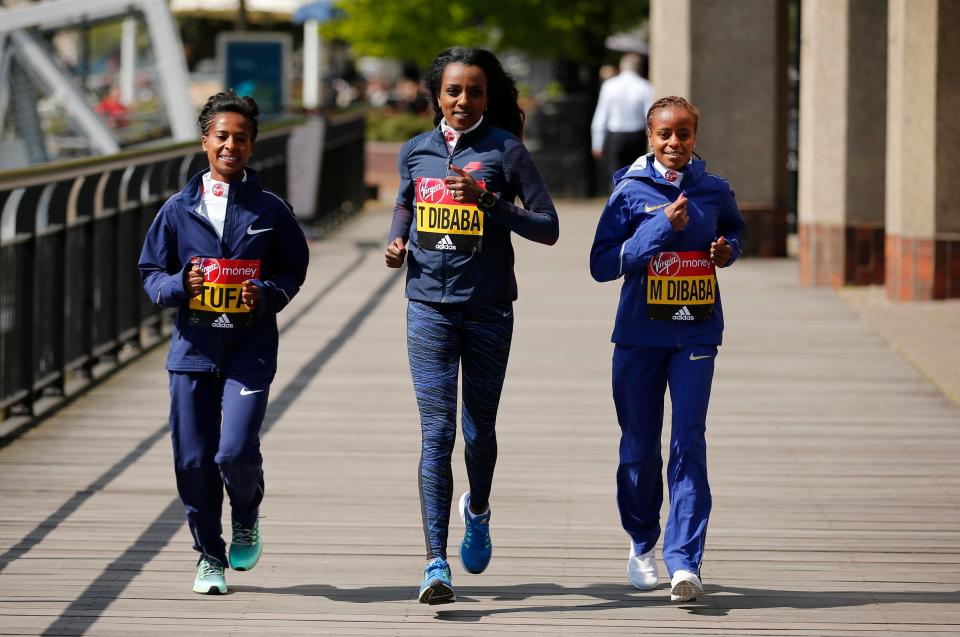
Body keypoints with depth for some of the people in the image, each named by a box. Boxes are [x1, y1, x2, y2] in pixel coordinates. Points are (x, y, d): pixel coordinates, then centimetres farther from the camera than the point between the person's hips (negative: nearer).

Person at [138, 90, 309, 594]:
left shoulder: (270, 210, 2)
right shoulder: (179, 210, 5)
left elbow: (293, 271, 9)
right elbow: (151, 273, 11)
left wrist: (267, 294, -11)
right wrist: (180, 284, -10)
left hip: (250, 350, -2)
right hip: (193, 348, 2)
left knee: (236, 451, -15)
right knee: (193, 459, 2)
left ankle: (246, 519, 18)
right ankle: (209, 555, 20)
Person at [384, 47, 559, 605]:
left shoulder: (506, 151, -5)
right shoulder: (415, 152, 6)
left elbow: (548, 228, -7)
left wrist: (488, 201, -19)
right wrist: (398, 240, 5)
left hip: (489, 308, -1)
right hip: (429, 307, 1)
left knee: (480, 428, 11)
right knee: (437, 432, -7)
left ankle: (478, 510, 43)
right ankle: (436, 563, -9)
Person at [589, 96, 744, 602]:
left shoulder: (714, 191, 4)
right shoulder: (631, 192, -4)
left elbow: (734, 229, 26)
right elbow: (602, 264, -10)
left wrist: (727, 250, 3)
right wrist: (663, 227, -17)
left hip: (696, 334, 1)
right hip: (640, 334, 0)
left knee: (688, 443, -10)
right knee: (640, 445, 9)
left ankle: (684, 561, -13)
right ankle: (642, 543, 31)